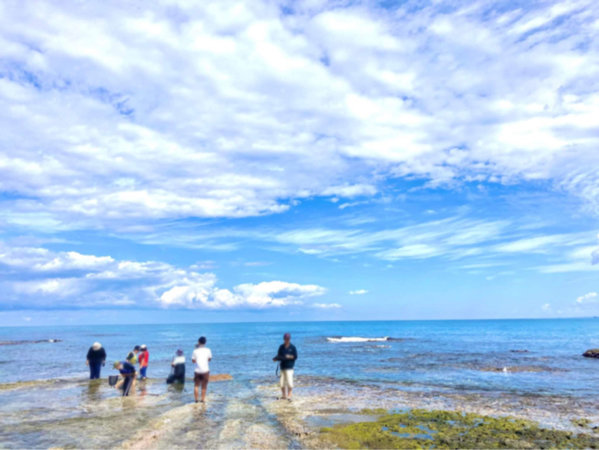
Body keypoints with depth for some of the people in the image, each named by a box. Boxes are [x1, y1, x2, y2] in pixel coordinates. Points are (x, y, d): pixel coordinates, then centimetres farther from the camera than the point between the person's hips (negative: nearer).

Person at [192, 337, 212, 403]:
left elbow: (193, 361, 4)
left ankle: (196, 399, 14)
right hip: (205, 370, 0)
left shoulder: (195, 351, -3)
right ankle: (203, 399, 12)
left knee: (196, 385, 14)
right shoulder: (208, 350, -2)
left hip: (197, 371, 0)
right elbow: (209, 359, 8)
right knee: (204, 386, 10)